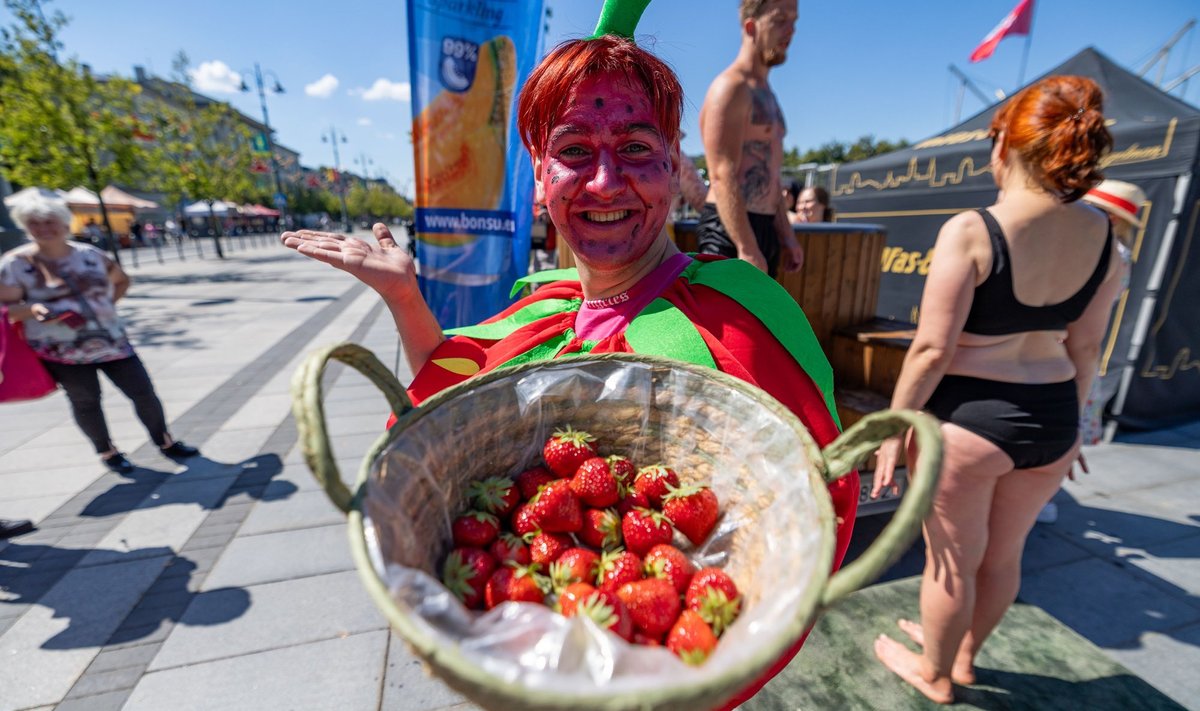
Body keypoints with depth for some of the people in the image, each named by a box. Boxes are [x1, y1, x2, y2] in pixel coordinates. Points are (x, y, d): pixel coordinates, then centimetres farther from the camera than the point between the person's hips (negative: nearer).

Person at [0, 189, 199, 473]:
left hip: (111, 342, 2)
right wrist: (34, 309, -25)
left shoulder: (90, 255, 1)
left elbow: (122, 281, 18)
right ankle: (107, 452, 26)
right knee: (86, 402, 6)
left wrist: (106, 303, 4)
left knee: (144, 392, 3)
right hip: (62, 351, -2)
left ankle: (164, 441, 20)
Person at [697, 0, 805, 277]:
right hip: (731, 230, -10)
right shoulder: (730, 87, -9)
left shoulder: (765, 94, 22)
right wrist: (746, 248, -26)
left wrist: (786, 234, 19)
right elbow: (723, 176, -20)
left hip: (762, 228, 10)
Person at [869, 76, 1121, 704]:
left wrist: (894, 427, -11)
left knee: (953, 561, 14)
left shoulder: (970, 231, -19)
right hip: (1053, 422, 7)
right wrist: (1067, 421, 20)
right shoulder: (1102, 236, 0)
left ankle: (934, 675, 39)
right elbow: (1085, 348, 8)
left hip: (968, 420, -6)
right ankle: (963, 657, 49)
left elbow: (932, 350, -21)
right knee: (1002, 555, 24)